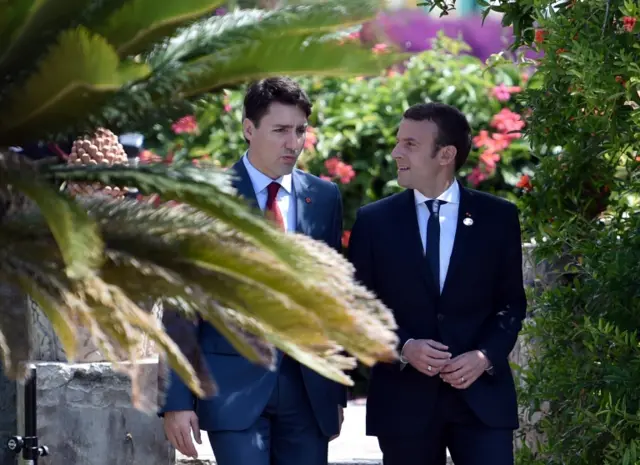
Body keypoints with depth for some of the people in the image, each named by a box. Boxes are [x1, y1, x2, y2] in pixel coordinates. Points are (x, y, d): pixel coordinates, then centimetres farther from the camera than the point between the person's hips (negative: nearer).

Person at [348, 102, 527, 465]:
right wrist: (403, 348, -13)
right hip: (404, 398, 1)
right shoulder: (373, 221, 4)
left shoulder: (499, 217, 4)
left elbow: (512, 302, 7)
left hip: (482, 394, 0)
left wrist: (486, 356, -9)